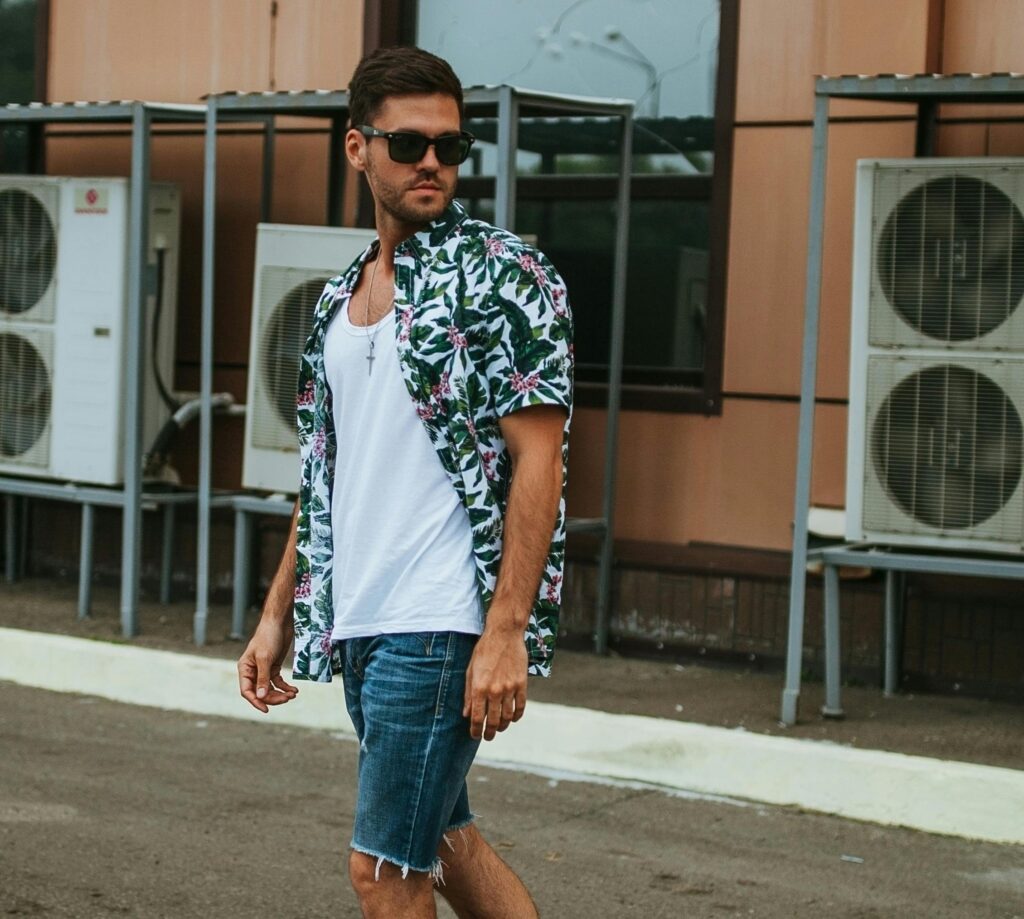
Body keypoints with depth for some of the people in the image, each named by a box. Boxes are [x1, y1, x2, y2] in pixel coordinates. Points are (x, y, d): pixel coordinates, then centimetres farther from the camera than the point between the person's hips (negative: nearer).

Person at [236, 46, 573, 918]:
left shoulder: (502, 275, -8)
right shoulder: (342, 296, 14)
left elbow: (537, 462, -14)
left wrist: (507, 634, -20)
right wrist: (278, 615, 16)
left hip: (443, 621, -8)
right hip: (359, 621, 8)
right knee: (443, 838, 17)